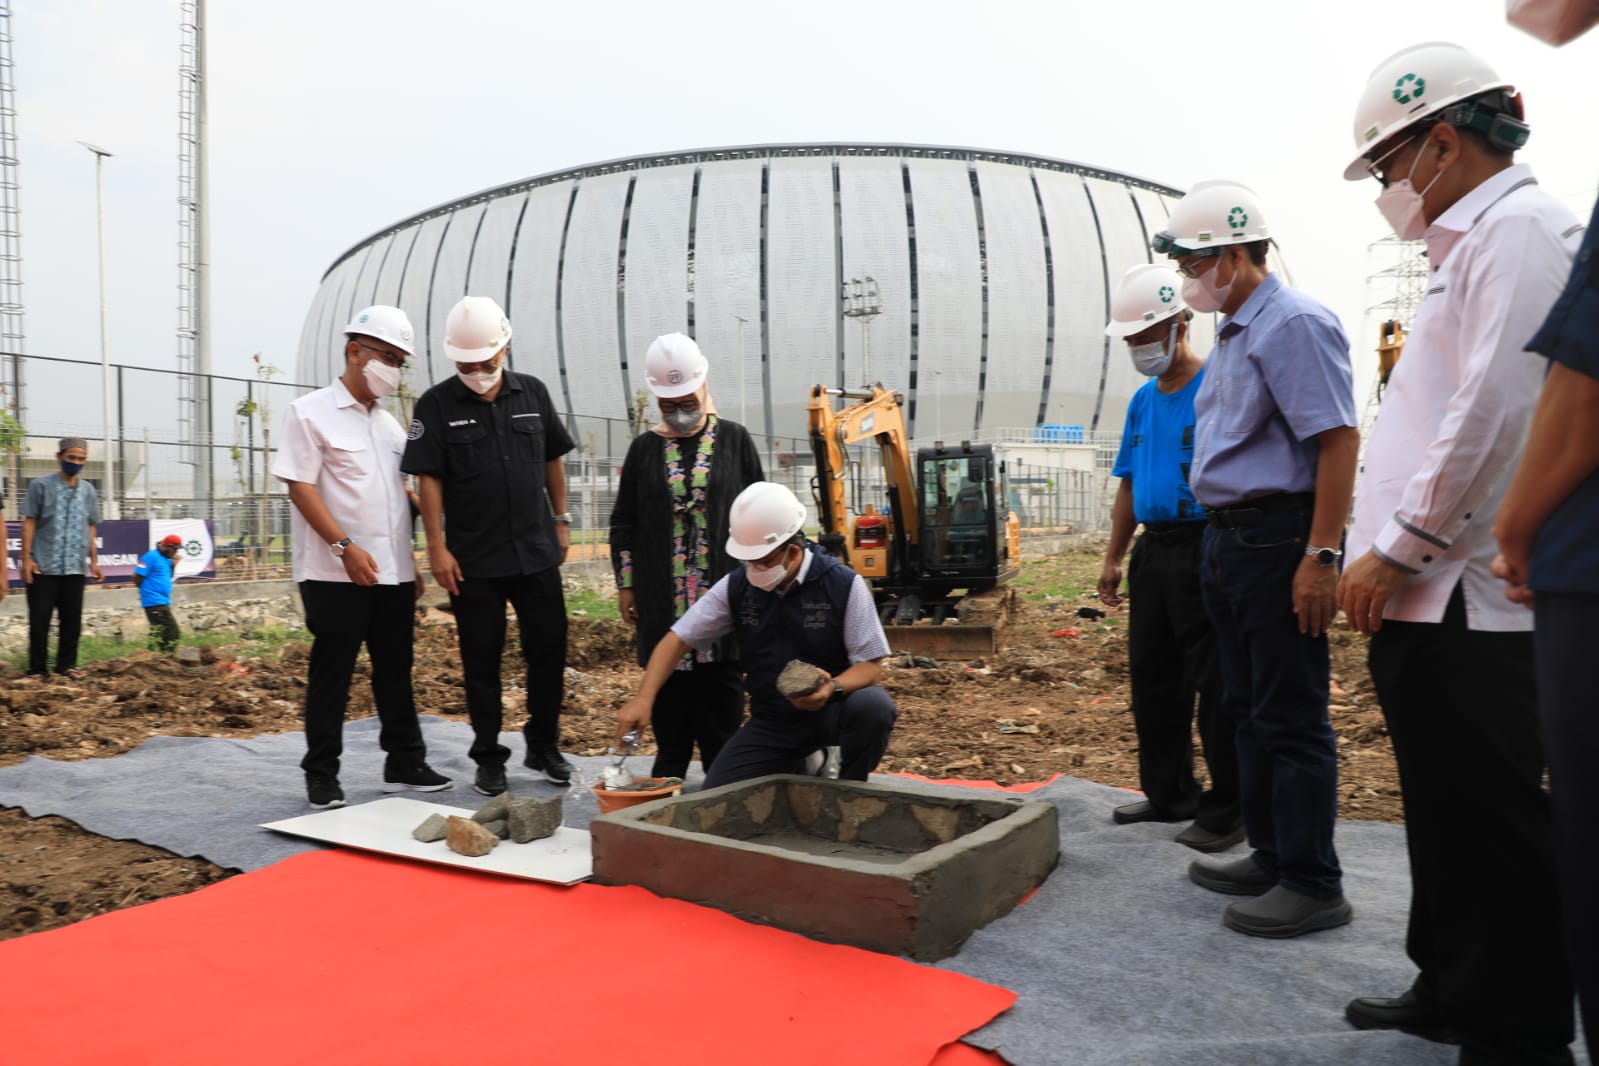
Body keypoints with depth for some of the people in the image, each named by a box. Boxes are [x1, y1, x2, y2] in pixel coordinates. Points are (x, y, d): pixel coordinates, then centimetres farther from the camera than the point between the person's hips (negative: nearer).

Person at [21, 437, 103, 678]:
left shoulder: (89, 491, 10)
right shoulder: (41, 485, -1)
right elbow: (29, 522, -1)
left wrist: (94, 560, 12)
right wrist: (26, 558, -7)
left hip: (75, 568, 3)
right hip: (43, 567, -3)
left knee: (73, 619, 6)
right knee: (39, 619, 1)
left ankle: (66, 664, 15)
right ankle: (38, 668, 8)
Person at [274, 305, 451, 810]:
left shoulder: (389, 424, 16)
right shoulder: (311, 413, -4)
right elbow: (299, 487, -11)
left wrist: (411, 562, 15)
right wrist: (345, 547, -20)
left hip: (392, 574, 6)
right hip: (336, 574, -6)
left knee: (396, 671, 10)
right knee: (331, 677, 2)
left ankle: (404, 763, 20)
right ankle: (321, 775, 13)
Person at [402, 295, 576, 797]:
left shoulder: (532, 393, 5)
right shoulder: (436, 405, -4)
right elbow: (429, 478, -6)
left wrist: (561, 520, 11)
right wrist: (437, 547, -10)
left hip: (537, 551, 3)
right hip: (473, 561, -3)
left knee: (549, 647, 8)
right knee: (482, 660, 6)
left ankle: (544, 747, 25)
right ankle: (489, 758, 19)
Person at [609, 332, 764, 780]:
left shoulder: (735, 440, 4)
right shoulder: (644, 449, 8)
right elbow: (624, 523, 11)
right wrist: (626, 584, 5)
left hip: (724, 588, -1)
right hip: (661, 598, 1)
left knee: (721, 684, 3)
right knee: (669, 683, 6)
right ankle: (670, 772, 19)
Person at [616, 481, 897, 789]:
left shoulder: (844, 585, -16)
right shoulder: (736, 586, -6)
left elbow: (871, 664, -14)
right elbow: (677, 640, -2)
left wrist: (833, 688, -35)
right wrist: (643, 698, -15)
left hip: (830, 710, -3)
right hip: (773, 722, 3)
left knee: (873, 705, -36)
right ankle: (797, 766, 18)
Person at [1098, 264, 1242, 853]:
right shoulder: (1143, 400, 15)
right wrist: (1113, 558, 16)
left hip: (1204, 549, -8)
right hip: (1153, 550, 8)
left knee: (1215, 684, -2)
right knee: (1152, 678, 13)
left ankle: (1227, 810, 10)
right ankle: (1168, 793, 26)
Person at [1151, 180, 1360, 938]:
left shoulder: (1294, 324, -12)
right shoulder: (1232, 333, 17)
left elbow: (1338, 440, -19)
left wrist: (1321, 557, -24)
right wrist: (1221, 539, 16)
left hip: (1280, 539, -10)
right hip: (1228, 537, 10)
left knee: (1291, 718, -3)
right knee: (1248, 707, 15)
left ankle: (1313, 885, 8)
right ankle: (1271, 856, 28)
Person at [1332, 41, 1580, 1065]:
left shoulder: (1518, 228, -8)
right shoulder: (1476, 241, 22)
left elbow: (1494, 408, -19)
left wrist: (1398, 547, -15)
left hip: (1465, 593, -10)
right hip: (1428, 590, 10)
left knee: (1492, 818, -2)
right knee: (1447, 810, 17)